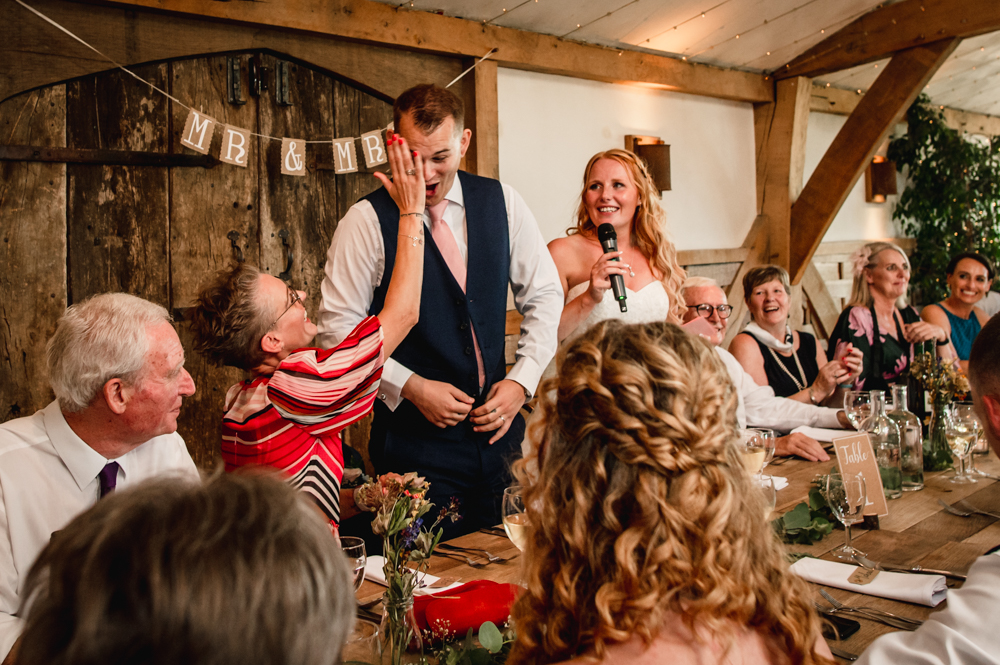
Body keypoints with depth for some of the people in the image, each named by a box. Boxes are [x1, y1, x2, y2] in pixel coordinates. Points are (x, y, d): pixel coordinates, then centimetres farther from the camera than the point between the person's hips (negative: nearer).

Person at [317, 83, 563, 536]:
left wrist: (521, 380, -3)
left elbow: (544, 295, 8)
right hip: (415, 437, -3)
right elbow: (338, 329, -7)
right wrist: (409, 386, -15)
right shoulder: (367, 221, -10)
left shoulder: (501, 202, 1)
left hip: (498, 428, 4)